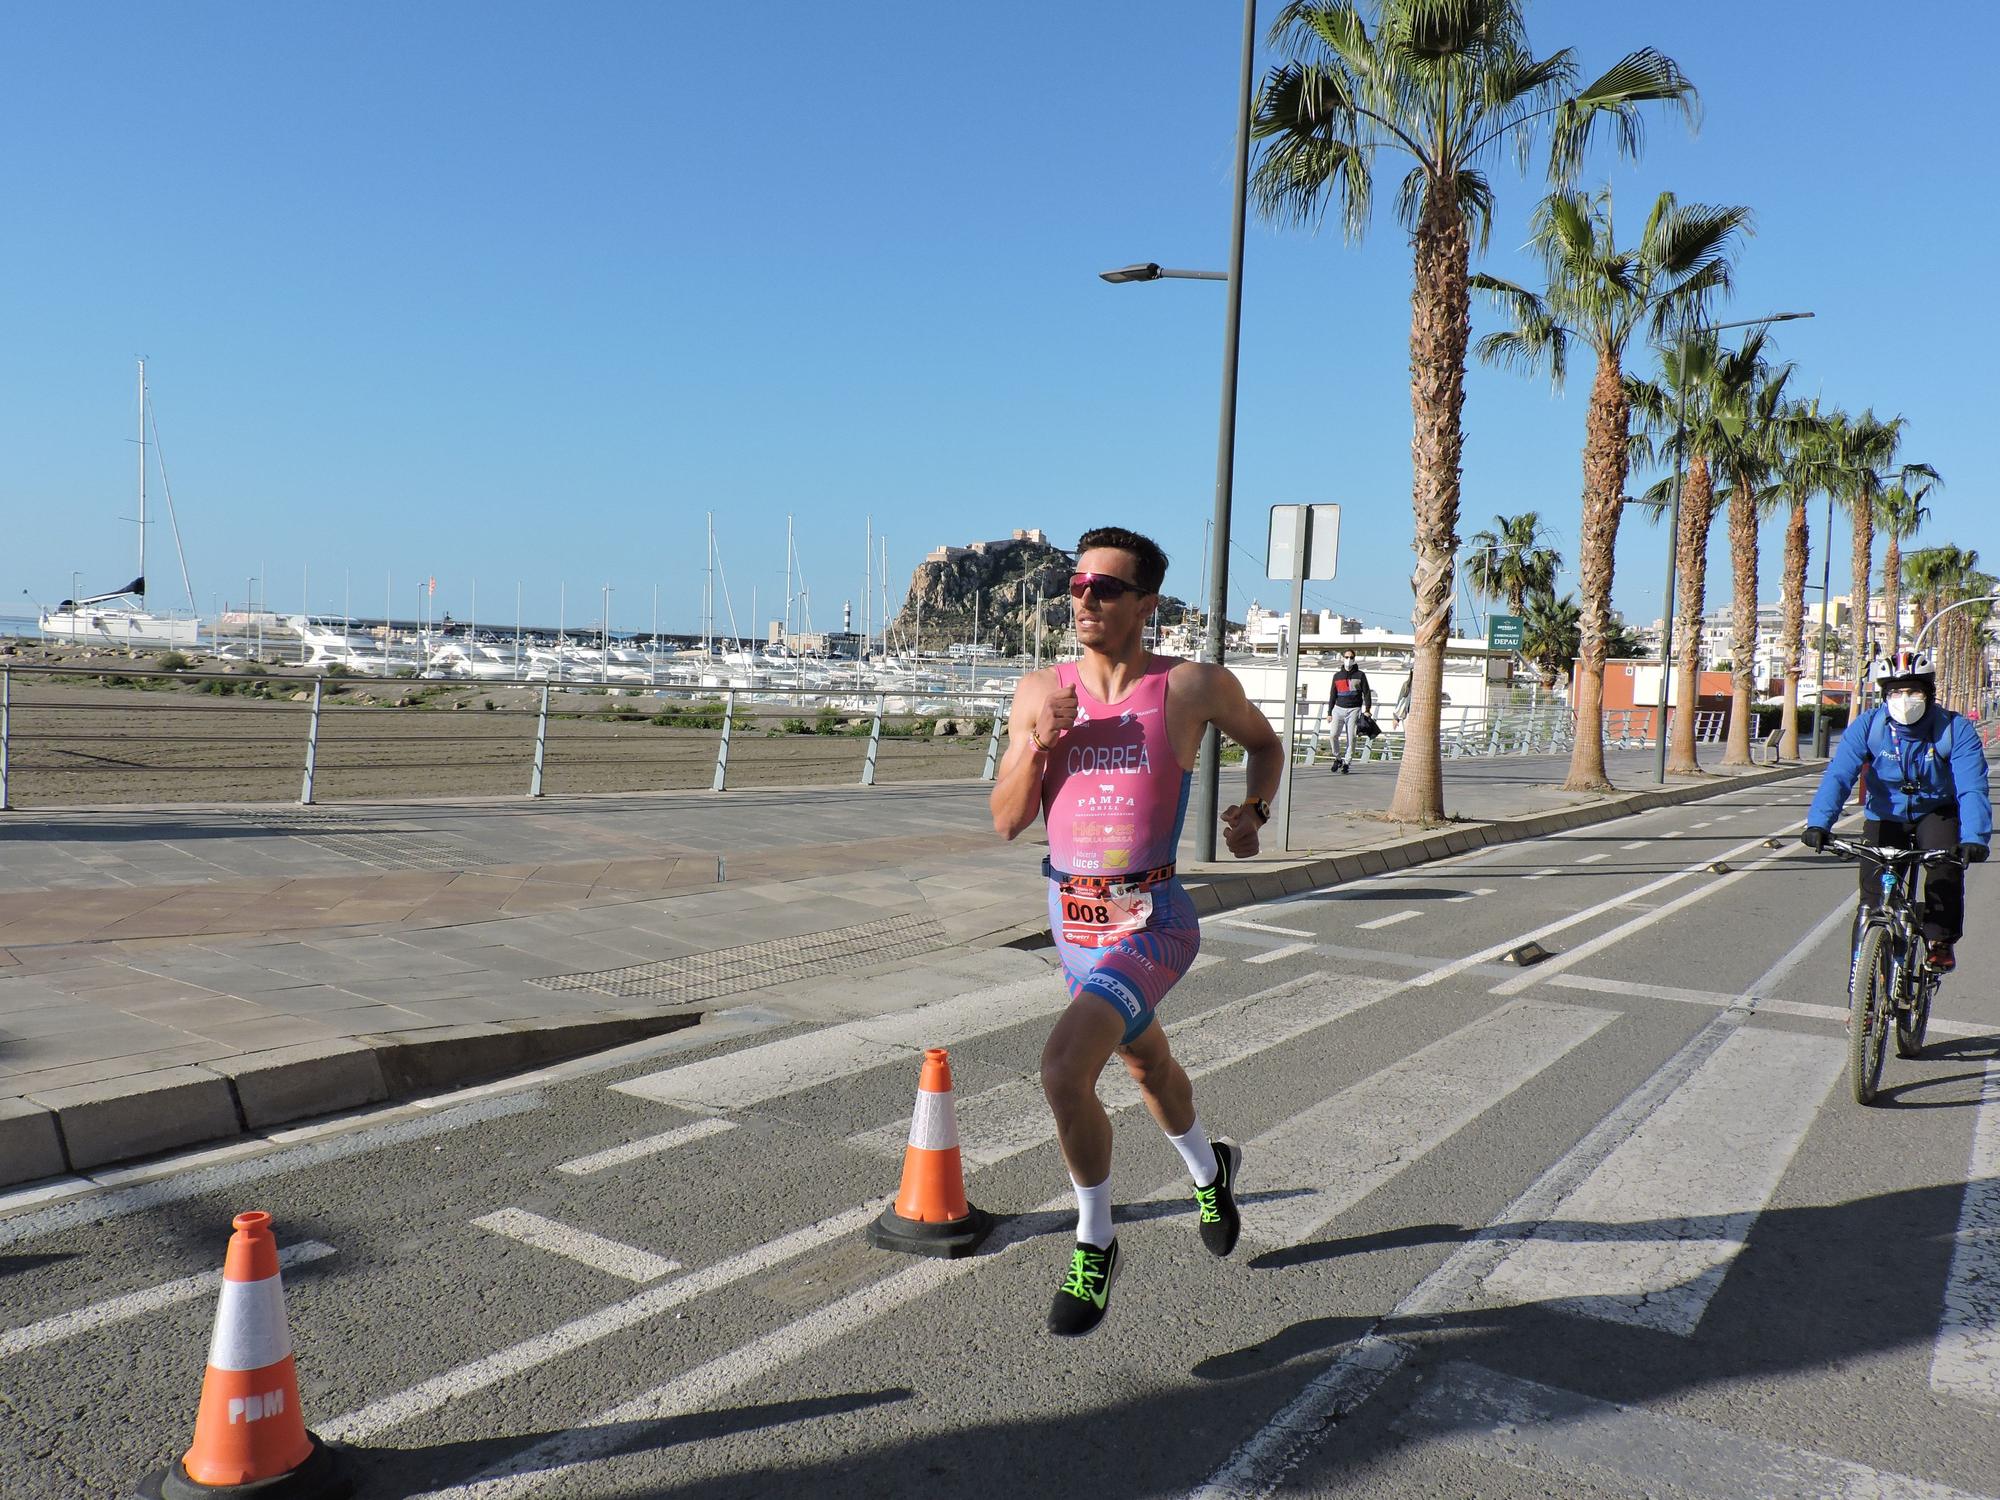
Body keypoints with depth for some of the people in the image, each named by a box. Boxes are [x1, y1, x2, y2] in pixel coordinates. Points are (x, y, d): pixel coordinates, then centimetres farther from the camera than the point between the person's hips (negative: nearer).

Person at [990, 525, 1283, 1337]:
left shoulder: (1195, 685, -9)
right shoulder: (1039, 692, -2)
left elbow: (1265, 743, 11)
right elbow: (1006, 821, 0)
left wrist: (1253, 811, -7)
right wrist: (1037, 742, -16)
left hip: (1150, 920, -5)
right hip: (1072, 917, 5)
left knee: (1064, 1068, -23)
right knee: (1145, 1064, 26)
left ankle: (1094, 1245, 2)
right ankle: (1208, 1168, 57)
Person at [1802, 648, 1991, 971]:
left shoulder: (1956, 730, -19)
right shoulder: (1867, 726, -18)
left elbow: (1972, 789, -28)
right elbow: (1837, 776, -27)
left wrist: (1974, 838, -45)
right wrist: (1818, 823, -44)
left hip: (1936, 813, -1)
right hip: (1885, 817, 1)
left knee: (1947, 862, -29)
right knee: (1874, 897, -8)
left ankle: (1940, 941, -10)